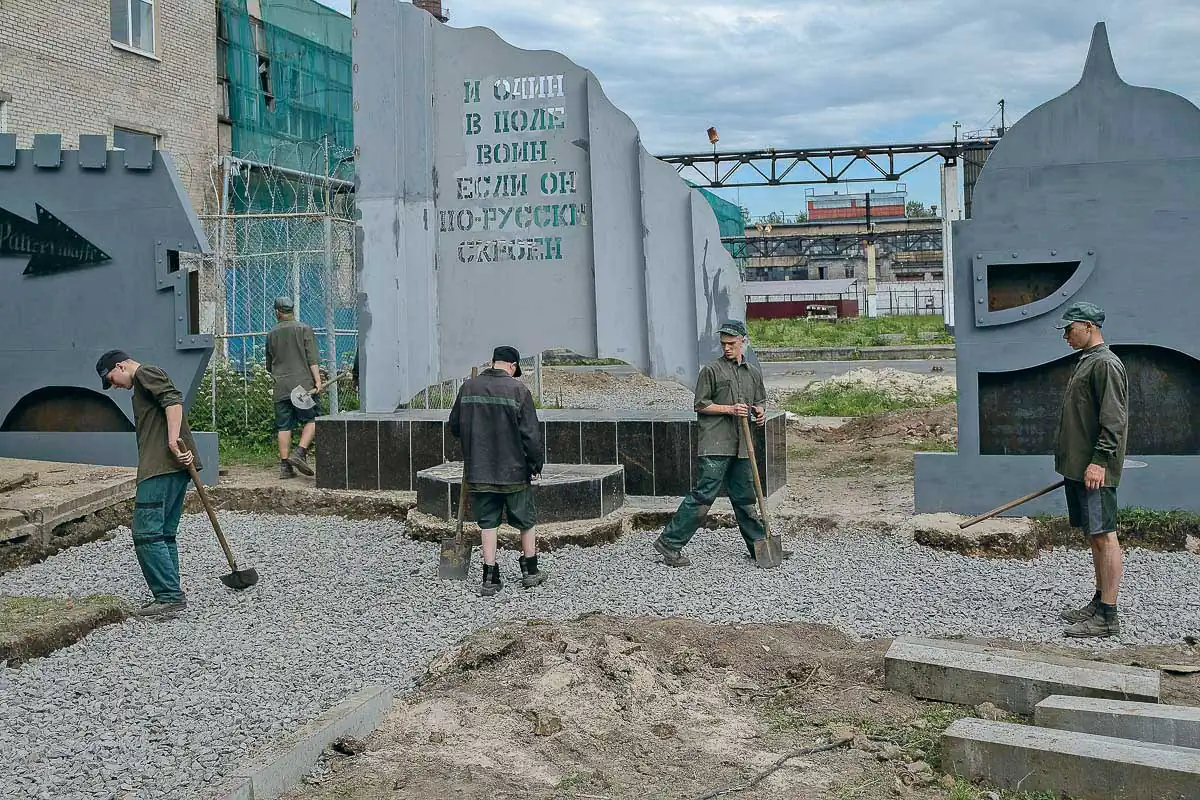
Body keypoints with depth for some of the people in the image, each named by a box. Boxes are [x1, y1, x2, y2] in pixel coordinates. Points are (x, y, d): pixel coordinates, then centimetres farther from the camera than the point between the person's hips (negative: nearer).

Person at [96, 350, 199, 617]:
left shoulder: (145, 373, 2)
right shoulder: (144, 386, 30)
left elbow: (173, 400, -16)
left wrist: (173, 440, -24)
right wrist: (183, 451, 1)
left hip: (161, 468, -10)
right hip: (174, 468, 10)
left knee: (146, 533, -11)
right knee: (164, 534, 11)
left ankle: (170, 596, -13)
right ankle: (171, 597, 13)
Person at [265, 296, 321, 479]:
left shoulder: (272, 334, 12)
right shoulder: (304, 329, 1)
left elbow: (269, 366, 20)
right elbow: (312, 359, -7)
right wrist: (318, 380, -9)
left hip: (280, 388, 4)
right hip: (303, 384, -4)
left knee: (284, 426, 5)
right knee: (312, 420, 1)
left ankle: (285, 466, 4)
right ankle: (300, 453, -16)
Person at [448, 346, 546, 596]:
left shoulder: (468, 387, 2)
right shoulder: (517, 389, -10)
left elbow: (454, 426, 11)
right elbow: (531, 432, -10)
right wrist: (536, 463, 1)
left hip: (479, 471, 3)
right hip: (514, 470, -3)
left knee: (488, 522, 9)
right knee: (525, 519, 14)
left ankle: (490, 578, 7)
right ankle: (530, 571, 24)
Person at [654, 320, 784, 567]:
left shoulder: (754, 373, 16)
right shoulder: (712, 370, -1)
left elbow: (759, 402, 27)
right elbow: (701, 405, -3)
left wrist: (759, 412, 4)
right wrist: (730, 409, -14)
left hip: (741, 445, 6)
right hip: (716, 445, -6)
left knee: (745, 496, 13)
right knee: (704, 495, -10)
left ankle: (759, 544, 23)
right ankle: (669, 543, -6)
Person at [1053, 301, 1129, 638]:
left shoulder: (1105, 364, -13)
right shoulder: (1086, 361, 18)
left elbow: (1114, 420, -19)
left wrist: (1099, 461, -23)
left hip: (1094, 470, -10)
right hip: (1078, 466, 10)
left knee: (1104, 536, -8)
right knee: (1094, 535, 15)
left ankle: (1108, 617, -6)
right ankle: (1099, 603, 23)